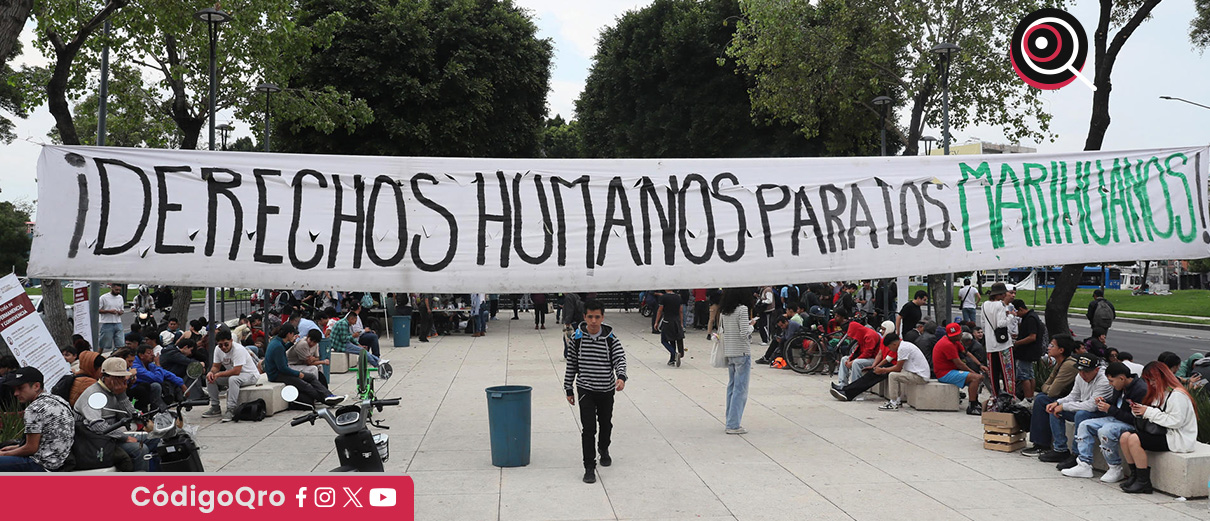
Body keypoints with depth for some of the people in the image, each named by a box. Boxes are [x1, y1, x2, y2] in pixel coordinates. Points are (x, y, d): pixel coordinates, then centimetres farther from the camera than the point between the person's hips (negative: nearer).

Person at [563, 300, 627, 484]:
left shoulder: (611, 338, -8)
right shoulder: (577, 338, -6)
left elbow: (620, 359, -16)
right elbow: (571, 364, 3)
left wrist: (621, 377, -36)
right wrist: (569, 389, 5)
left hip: (606, 389, 1)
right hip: (585, 389, -1)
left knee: (605, 423, 19)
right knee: (589, 428, -10)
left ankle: (603, 449, 49)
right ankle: (589, 467, -4)